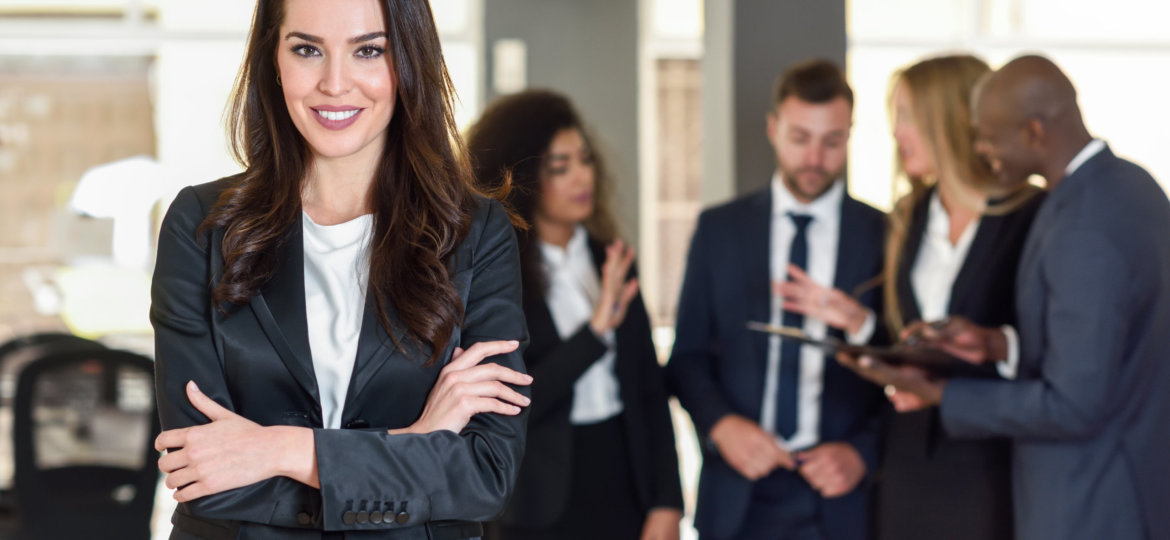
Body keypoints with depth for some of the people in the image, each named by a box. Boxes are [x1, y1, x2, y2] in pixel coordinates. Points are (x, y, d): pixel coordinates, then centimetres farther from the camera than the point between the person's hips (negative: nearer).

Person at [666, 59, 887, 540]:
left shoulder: (883, 236, 2)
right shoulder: (720, 229, 6)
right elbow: (688, 354, 8)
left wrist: (864, 452, -9)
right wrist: (721, 424, -9)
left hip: (840, 500, -1)